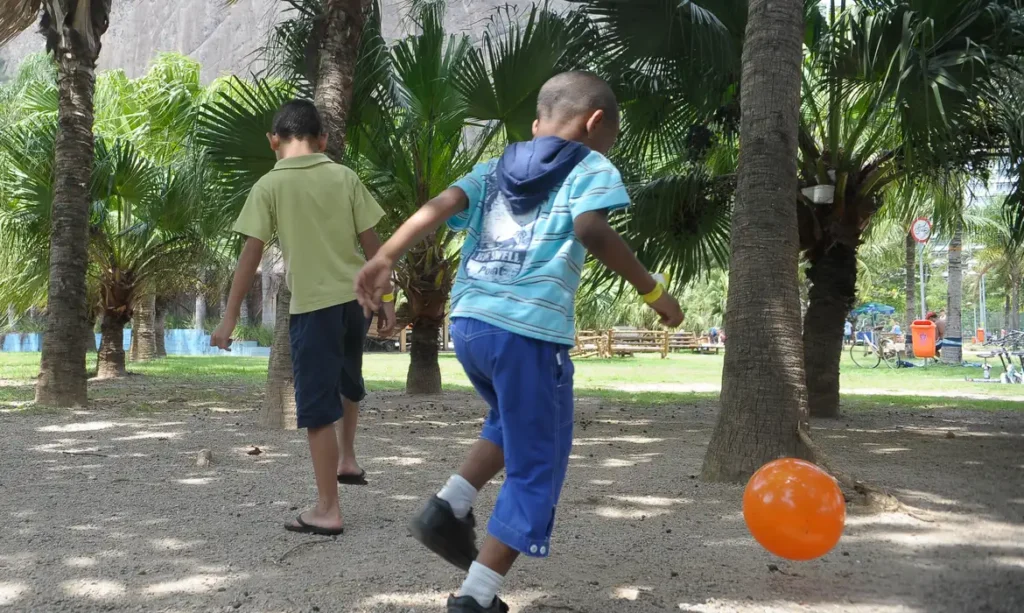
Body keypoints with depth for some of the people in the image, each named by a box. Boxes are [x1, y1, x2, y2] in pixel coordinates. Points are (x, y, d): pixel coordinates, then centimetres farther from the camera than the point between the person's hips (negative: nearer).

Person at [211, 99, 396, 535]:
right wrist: (386, 299, 13)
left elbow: (251, 254, -6)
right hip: (355, 297, 4)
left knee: (318, 408, 2)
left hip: (313, 304, -4)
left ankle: (327, 510, 6)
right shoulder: (344, 177, 4)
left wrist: (230, 317, -1)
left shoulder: (270, 185, -4)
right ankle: (348, 459, 38)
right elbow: (371, 243, 4)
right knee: (348, 383, 31)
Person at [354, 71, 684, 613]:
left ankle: (449, 506, 15)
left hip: (468, 323, 7)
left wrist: (384, 258, -3)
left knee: (513, 425, 33)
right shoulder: (591, 168, 6)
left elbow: (439, 207, 5)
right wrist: (649, 288, -5)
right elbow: (590, 230, -13)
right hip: (531, 331, -6)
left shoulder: (493, 170, 21)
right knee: (535, 467, 8)